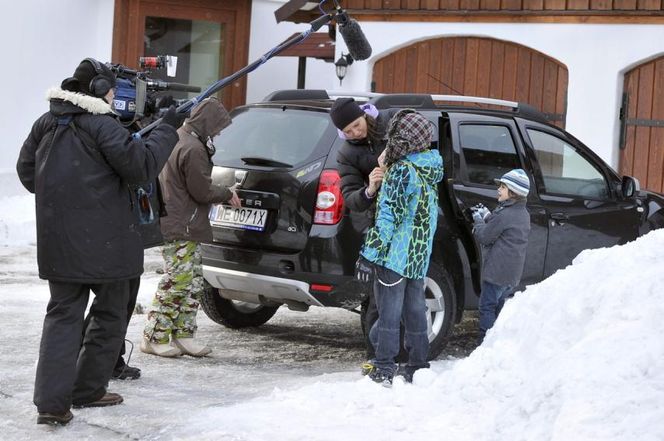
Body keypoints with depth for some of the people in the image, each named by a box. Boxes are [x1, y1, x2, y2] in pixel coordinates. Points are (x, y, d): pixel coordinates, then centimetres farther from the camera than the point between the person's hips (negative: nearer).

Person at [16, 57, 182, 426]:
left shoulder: (46, 123, 8)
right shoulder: (101, 125, -13)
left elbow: (26, 170, 16)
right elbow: (140, 165, -14)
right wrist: (167, 130, -4)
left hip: (58, 242, 6)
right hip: (104, 243, -6)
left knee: (62, 316, 7)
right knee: (110, 315, 13)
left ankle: (52, 402, -6)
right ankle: (87, 390, 17)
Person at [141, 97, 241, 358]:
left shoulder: (178, 139, 16)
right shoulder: (193, 149, -18)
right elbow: (202, 191, -16)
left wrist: (224, 196, 18)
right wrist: (227, 194, 1)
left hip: (176, 226, 11)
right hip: (182, 229, -11)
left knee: (193, 285, 13)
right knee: (176, 283, -6)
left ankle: (183, 335, 16)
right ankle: (154, 338, 0)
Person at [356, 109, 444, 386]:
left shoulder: (401, 171, -15)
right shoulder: (430, 171, 10)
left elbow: (390, 215, -18)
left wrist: (372, 250, -15)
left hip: (395, 254, -8)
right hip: (419, 257, 8)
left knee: (389, 311, -3)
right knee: (415, 311, 14)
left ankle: (384, 370, -1)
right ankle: (418, 369, 19)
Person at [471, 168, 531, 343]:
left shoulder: (504, 215, -18)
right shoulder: (524, 214, 12)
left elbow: (484, 237, -11)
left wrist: (478, 220, 5)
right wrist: (487, 216, 12)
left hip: (497, 270, -9)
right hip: (512, 274, 9)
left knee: (487, 307, -3)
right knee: (499, 306, 16)